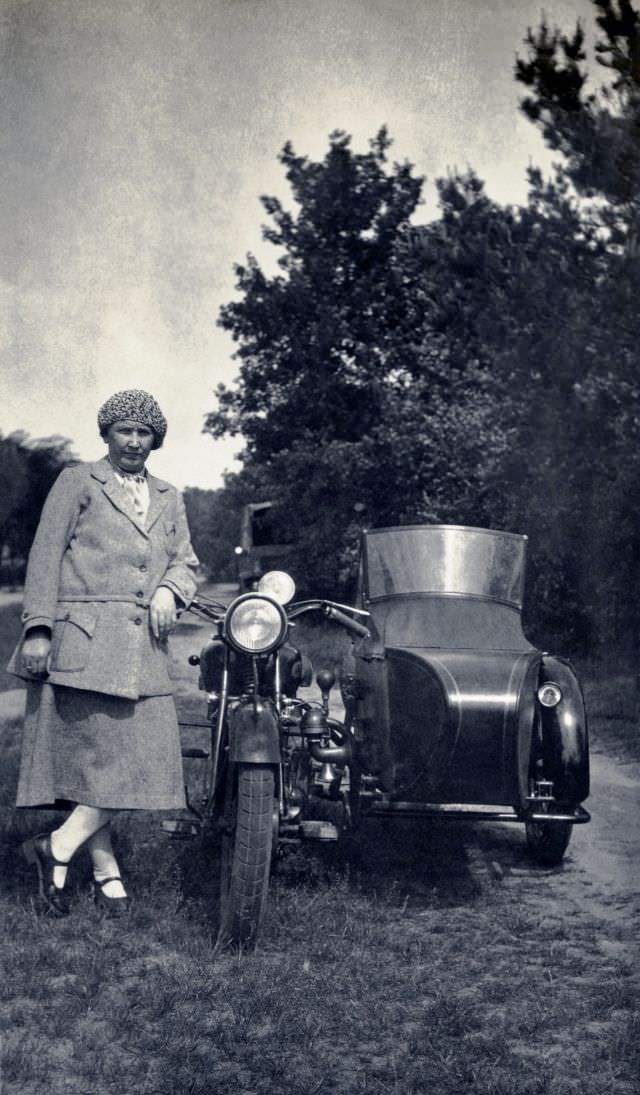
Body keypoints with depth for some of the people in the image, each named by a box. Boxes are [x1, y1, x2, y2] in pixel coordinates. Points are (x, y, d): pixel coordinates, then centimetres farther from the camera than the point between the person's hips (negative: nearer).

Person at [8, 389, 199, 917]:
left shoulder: (169, 498, 23)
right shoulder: (77, 482, 8)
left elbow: (186, 562, 21)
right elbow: (46, 555, 0)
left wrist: (170, 590, -3)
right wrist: (38, 629, -10)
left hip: (144, 647, 5)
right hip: (82, 641, -5)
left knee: (138, 759, -1)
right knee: (98, 754, -8)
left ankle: (59, 846, 7)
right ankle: (106, 872, 1)